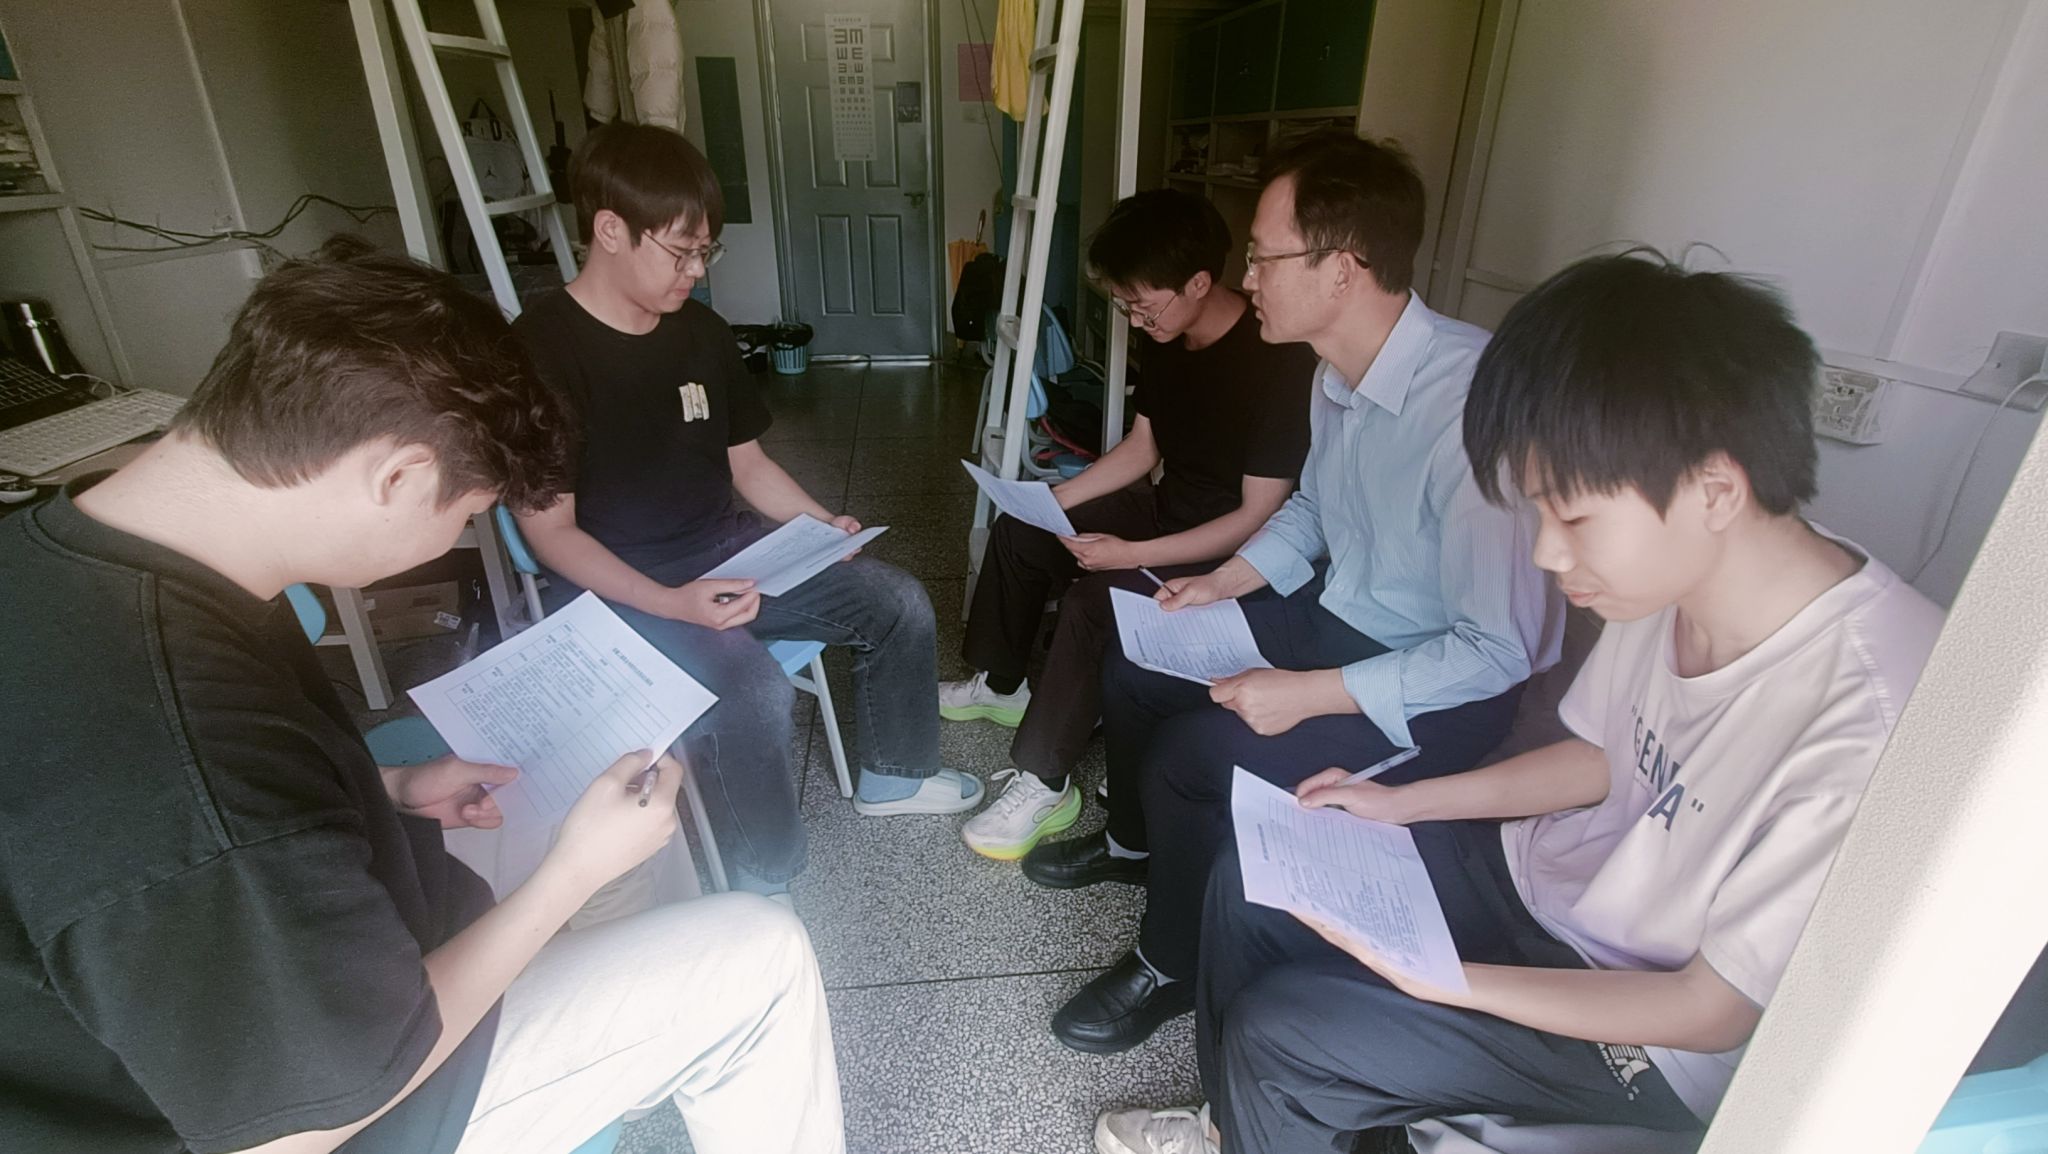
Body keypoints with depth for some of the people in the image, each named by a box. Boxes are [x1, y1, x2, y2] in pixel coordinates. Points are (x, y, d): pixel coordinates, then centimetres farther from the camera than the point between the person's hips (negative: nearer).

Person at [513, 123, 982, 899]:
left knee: (899, 605, 0)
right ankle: (763, 887, -3)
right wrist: (670, 603, -28)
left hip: (728, 550, 7)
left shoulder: (702, 332, 4)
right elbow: (549, 529, -16)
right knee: (753, 693, -32)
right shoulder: (541, 349, -16)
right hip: (616, 586, -7)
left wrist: (823, 525, -5)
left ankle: (891, 776, 23)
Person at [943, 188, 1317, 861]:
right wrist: (1057, 498, -2)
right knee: (1019, 532, 9)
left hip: (1234, 550, -9)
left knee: (1093, 602, -31)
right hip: (1167, 505, 9)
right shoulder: (1165, 340, -1)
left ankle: (1043, 785, -14)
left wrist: (1132, 555, -27)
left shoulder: (1277, 363, -26)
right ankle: (998, 685, 27)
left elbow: (1260, 518, -26)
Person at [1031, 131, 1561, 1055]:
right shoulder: (1339, 374, -4)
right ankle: (1137, 841, 36)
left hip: (1440, 692, -8)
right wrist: (1226, 581, 1)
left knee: (1194, 755, -21)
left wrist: (1308, 694, -26)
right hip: (1334, 614, 9)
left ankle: (1175, 967, 9)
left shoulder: (1469, 406, -31)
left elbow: (1500, 649, -27)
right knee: (1135, 665, 8)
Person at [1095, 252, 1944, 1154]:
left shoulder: (1871, 727, -33)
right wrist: (1401, 801, -1)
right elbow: (1602, 757, 5)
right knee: (1250, 881, 2)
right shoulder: (1684, 570, -13)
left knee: (1275, 1035, -14)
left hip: (1643, 1032, -6)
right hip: (1546, 870, 6)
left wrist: (1440, 979, -25)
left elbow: (1713, 1012, -20)